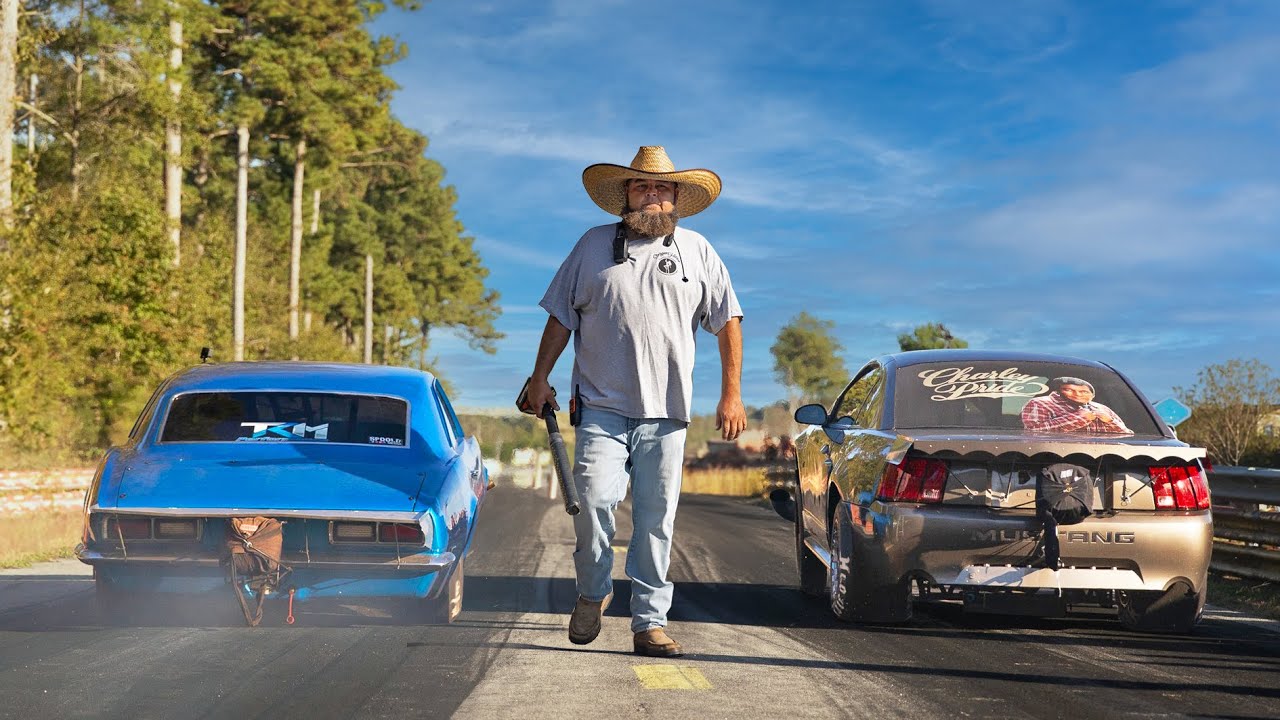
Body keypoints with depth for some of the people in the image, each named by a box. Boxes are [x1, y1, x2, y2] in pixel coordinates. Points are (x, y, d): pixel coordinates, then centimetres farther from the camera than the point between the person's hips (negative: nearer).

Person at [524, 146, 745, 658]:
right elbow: (561, 317, 15)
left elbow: (727, 321, 11)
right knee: (594, 499, -15)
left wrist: (731, 394, 4)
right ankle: (593, 592, 10)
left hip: (666, 413, 1)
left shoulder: (696, 250, 10)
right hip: (601, 406, -1)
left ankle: (650, 622, 9)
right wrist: (540, 377, 9)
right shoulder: (594, 245, 10)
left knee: (656, 520, 1)